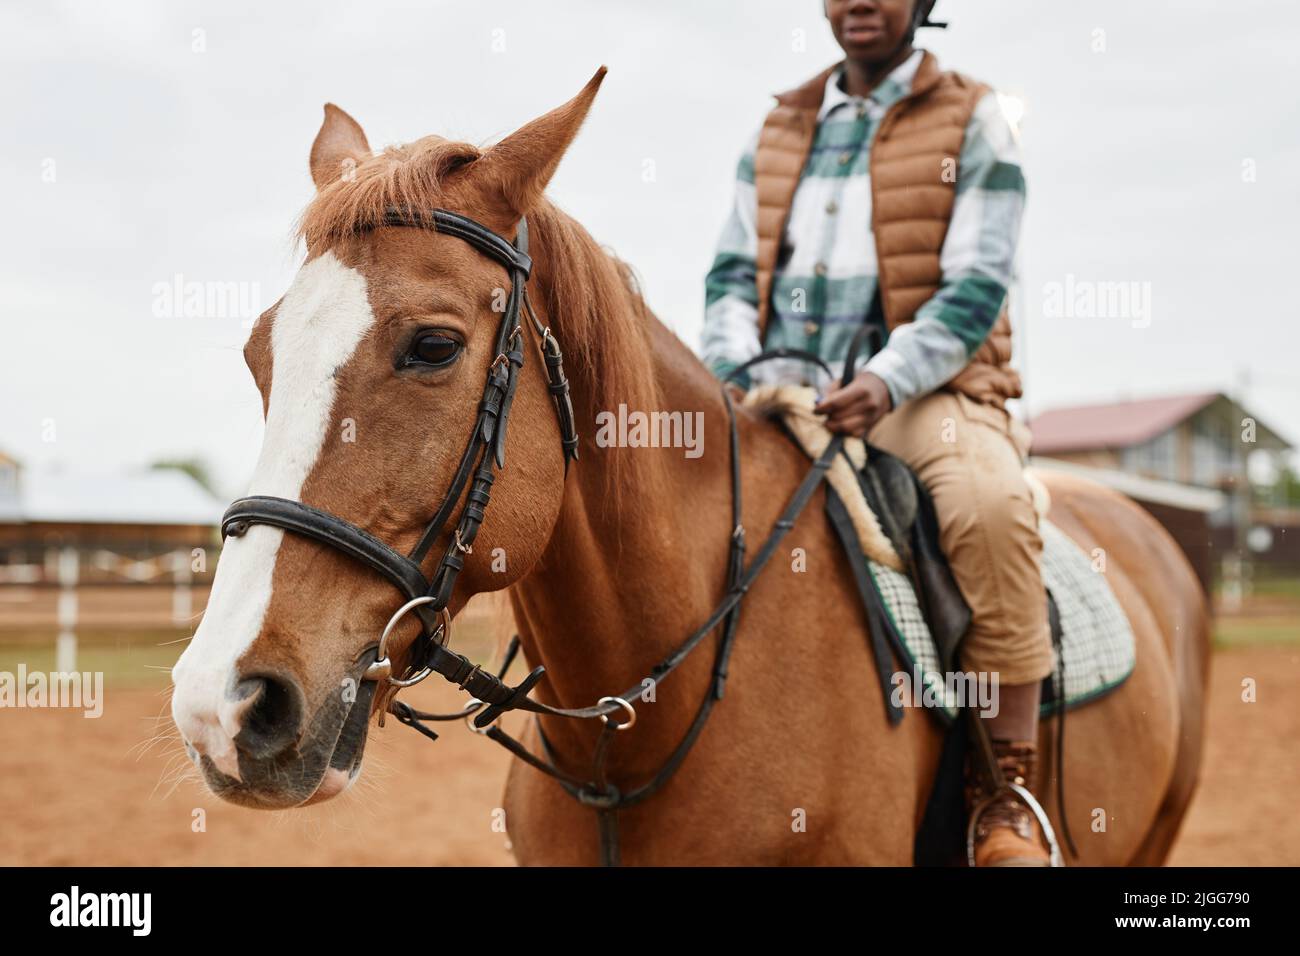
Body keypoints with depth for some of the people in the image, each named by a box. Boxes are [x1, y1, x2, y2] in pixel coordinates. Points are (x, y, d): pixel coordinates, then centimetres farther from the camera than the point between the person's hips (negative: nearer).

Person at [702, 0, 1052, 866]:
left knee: (988, 505, -36)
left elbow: (976, 289, -5)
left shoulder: (972, 121, 5)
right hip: (779, 394, 5)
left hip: (925, 392, -5)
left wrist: (886, 382, -22)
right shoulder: (779, 130, 18)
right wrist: (737, 370, -6)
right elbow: (734, 272, 15)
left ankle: (1008, 794, -24)